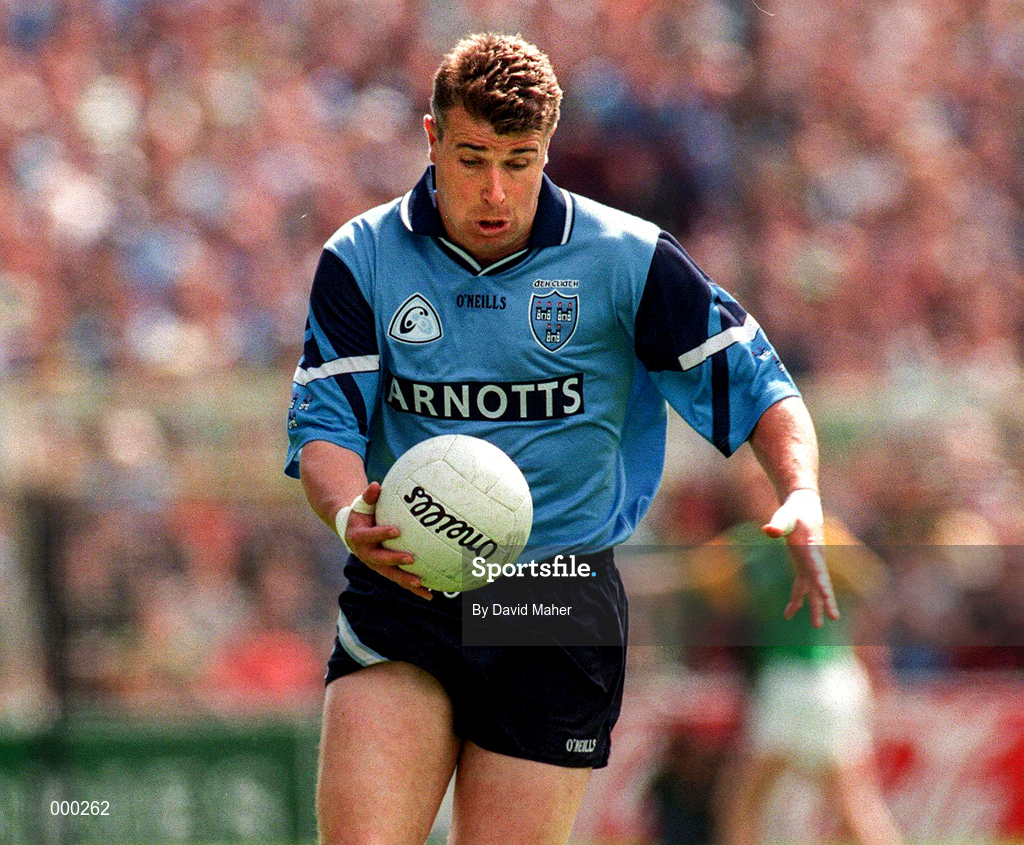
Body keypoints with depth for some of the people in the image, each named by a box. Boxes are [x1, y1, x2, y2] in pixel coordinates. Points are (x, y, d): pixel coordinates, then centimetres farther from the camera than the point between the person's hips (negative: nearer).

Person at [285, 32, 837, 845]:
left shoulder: (626, 260, -2)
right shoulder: (361, 260, 1)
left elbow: (756, 383, 3)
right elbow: (323, 422, -2)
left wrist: (802, 499, -16)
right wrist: (352, 517, -24)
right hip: (401, 589, 1)